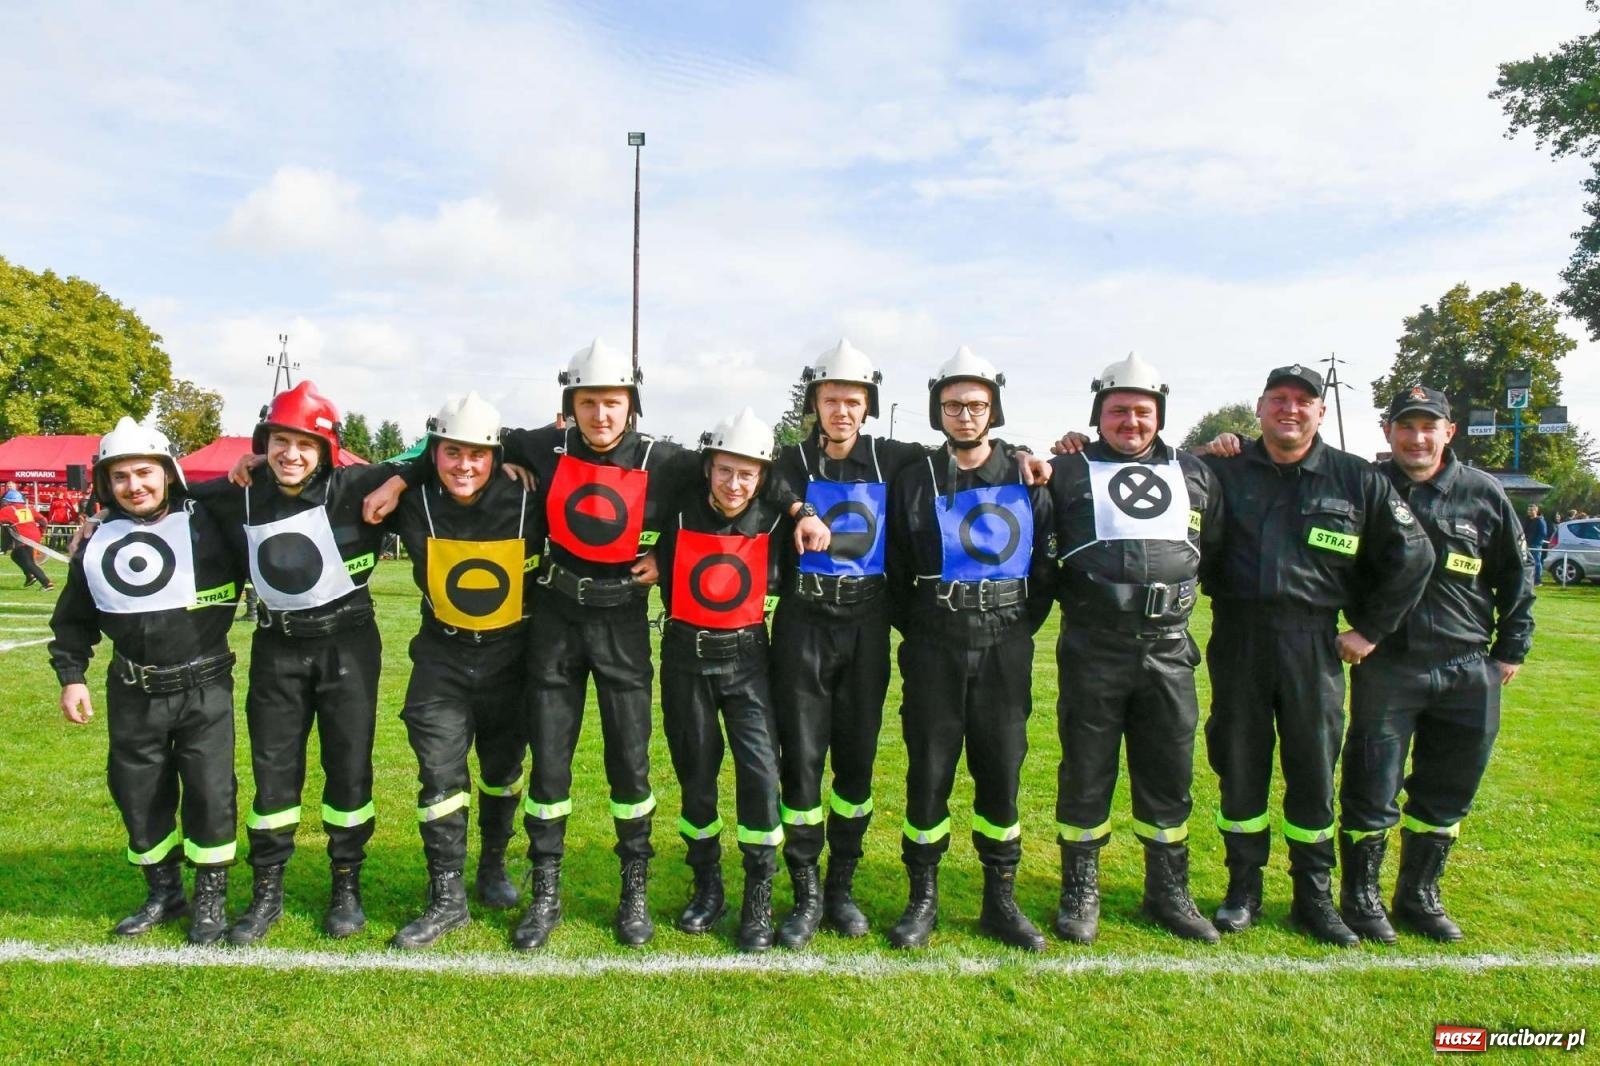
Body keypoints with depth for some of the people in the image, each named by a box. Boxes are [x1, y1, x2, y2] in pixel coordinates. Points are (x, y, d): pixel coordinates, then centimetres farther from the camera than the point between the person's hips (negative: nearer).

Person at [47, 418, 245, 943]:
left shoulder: (209, 525, -9)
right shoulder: (97, 543, 5)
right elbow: (74, 618, 16)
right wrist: (70, 675, 10)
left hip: (204, 688, -4)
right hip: (134, 696, 4)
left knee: (209, 791, -1)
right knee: (138, 795, 13)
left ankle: (211, 897, 17)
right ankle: (163, 893, 31)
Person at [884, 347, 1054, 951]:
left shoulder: (1027, 482, 5)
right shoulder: (913, 483, 2)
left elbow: (1045, 565, 8)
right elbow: (896, 572, 5)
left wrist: (1020, 628, 4)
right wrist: (918, 632, 4)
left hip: (1005, 652, 1)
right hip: (934, 653, -1)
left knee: (1001, 776, 7)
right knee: (928, 775, 3)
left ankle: (1000, 902, 21)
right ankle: (923, 899, 18)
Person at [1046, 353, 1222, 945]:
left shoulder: (1195, 474, 12)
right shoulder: (1067, 473, 3)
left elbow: (1217, 546, 20)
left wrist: (1188, 591, 10)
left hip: (1169, 651, 3)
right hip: (1092, 651, -3)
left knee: (1169, 777, 12)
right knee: (1086, 775, 7)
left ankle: (1169, 891, 29)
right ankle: (1080, 894, 21)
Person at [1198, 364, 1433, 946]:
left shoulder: (1359, 481, 4)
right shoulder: (1222, 472, 3)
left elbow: (1412, 555, 8)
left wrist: (1371, 629, 5)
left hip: (1313, 644, 0)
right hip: (1237, 641, 0)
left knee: (1314, 772, 7)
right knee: (1239, 767, 8)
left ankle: (1314, 897, 22)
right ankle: (1243, 888, 22)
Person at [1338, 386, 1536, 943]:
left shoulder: (1483, 493, 3)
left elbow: (1516, 574, 12)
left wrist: (1512, 647, 12)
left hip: (1467, 669, 3)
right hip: (1386, 666, -3)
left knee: (1447, 791, 12)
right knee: (1372, 790, 1)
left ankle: (1419, 894, 29)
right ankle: (1360, 896, 18)